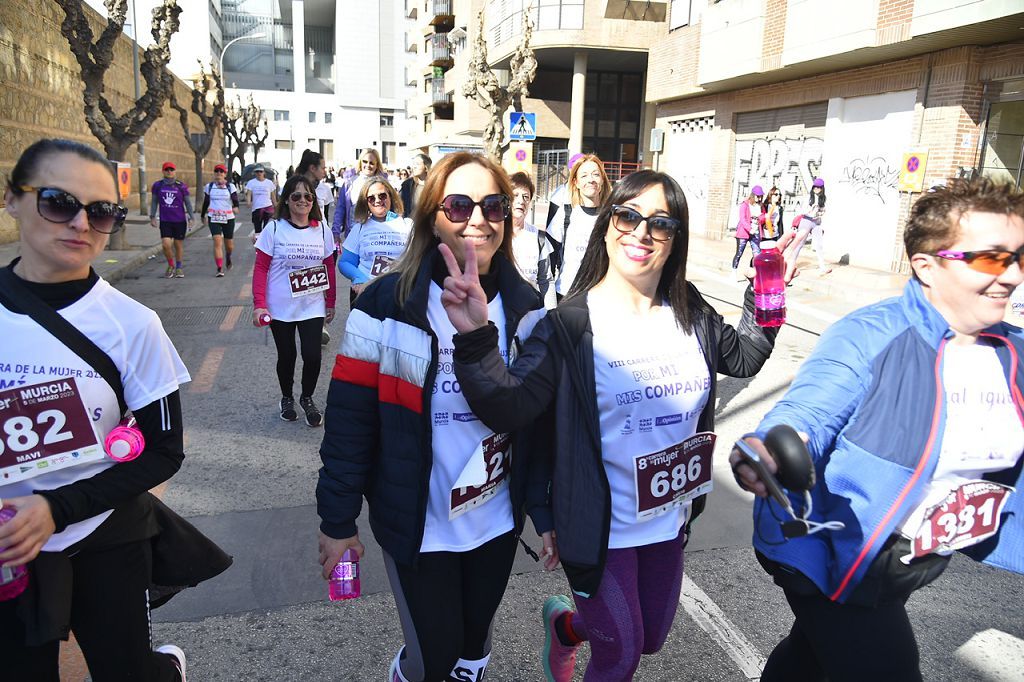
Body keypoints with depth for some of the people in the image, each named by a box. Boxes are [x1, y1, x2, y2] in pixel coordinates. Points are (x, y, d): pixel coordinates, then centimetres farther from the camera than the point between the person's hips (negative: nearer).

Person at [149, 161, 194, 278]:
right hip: (165, 221, 1)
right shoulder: (157, 185, 3)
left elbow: (188, 203, 4)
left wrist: (190, 218, -1)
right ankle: (171, 265, 13)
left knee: (178, 245, 8)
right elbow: (154, 202, 11)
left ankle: (179, 268, 26)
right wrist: (152, 216, 7)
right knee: (166, 244, -10)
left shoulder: (181, 186, -2)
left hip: (180, 220, -1)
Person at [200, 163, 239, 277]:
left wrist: (236, 207, -34)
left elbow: (235, 200, -12)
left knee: (229, 244, 9)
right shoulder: (209, 186, 6)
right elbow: (206, 202, 17)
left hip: (228, 218, 0)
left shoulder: (230, 186, 0)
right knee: (217, 242, -15)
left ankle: (228, 257, 46)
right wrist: (203, 215, 22)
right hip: (213, 218, 0)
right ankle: (219, 269, -14)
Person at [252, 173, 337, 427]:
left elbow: (329, 267, 8)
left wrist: (331, 302, 10)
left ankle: (307, 398, 22)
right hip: (280, 308, -1)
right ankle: (287, 398, 36)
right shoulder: (274, 228, -6)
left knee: (312, 356, -5)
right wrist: (259, 305, -13)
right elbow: (261, 268, -6)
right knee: (286, 356, 11)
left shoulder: (322, 230, 2)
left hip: (313, 308, 1)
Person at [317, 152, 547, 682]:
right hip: (418, 526, -3)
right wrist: (337, 521, -7)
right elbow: (350, 422, -12)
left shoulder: (525, 306, -3)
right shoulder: (389, 304, -16)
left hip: (498, 520, 4)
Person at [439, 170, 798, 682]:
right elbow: (508, 408, -28)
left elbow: (744, 357, 13)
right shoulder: (571, 323, -20)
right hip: (601, 526, -5)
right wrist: (476, 338, -44)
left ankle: (566, 624, 55)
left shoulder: (690, 315, -4)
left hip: (670, 519, 6)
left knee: (651, 638, 27)